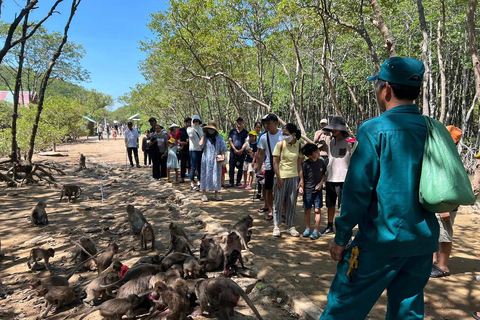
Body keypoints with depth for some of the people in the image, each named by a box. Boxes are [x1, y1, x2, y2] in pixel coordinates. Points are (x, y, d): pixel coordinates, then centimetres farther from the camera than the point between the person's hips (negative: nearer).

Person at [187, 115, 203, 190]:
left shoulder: (201, 129, 15)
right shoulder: (189, 129, 0)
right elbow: (191, 135, -21)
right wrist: (193, 127, -24)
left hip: (201, 150, 6)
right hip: (194, 150, -5)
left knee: (200, 167, 11)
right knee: (193, 167, -6)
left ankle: (199, 183, 21)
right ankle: (192, 184, -2)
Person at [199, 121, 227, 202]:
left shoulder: (220, 138, 7)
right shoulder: (205, 137, 6)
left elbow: (223, 149, 2)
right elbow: (201, 144, -14)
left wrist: (223, 156, -14)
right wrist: (204, 134, -5)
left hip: (216, 160, 0)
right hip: (206, 160, 0)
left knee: (216, 176, 4)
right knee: (205, 176, 0)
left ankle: (216, 194, 14)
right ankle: (204, 194, 5)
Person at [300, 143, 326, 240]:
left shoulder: (321, 161, 0)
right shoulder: (305, 164, -12)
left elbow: (324, 173, 11)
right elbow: (302, 177, -6)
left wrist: (321, 183, -1)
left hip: (318, 190, 2)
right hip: (307, 190, -2)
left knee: (317, 210, 2)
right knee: (307, 210, 9)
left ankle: (316, 231, 10)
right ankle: (307, 229, 23)